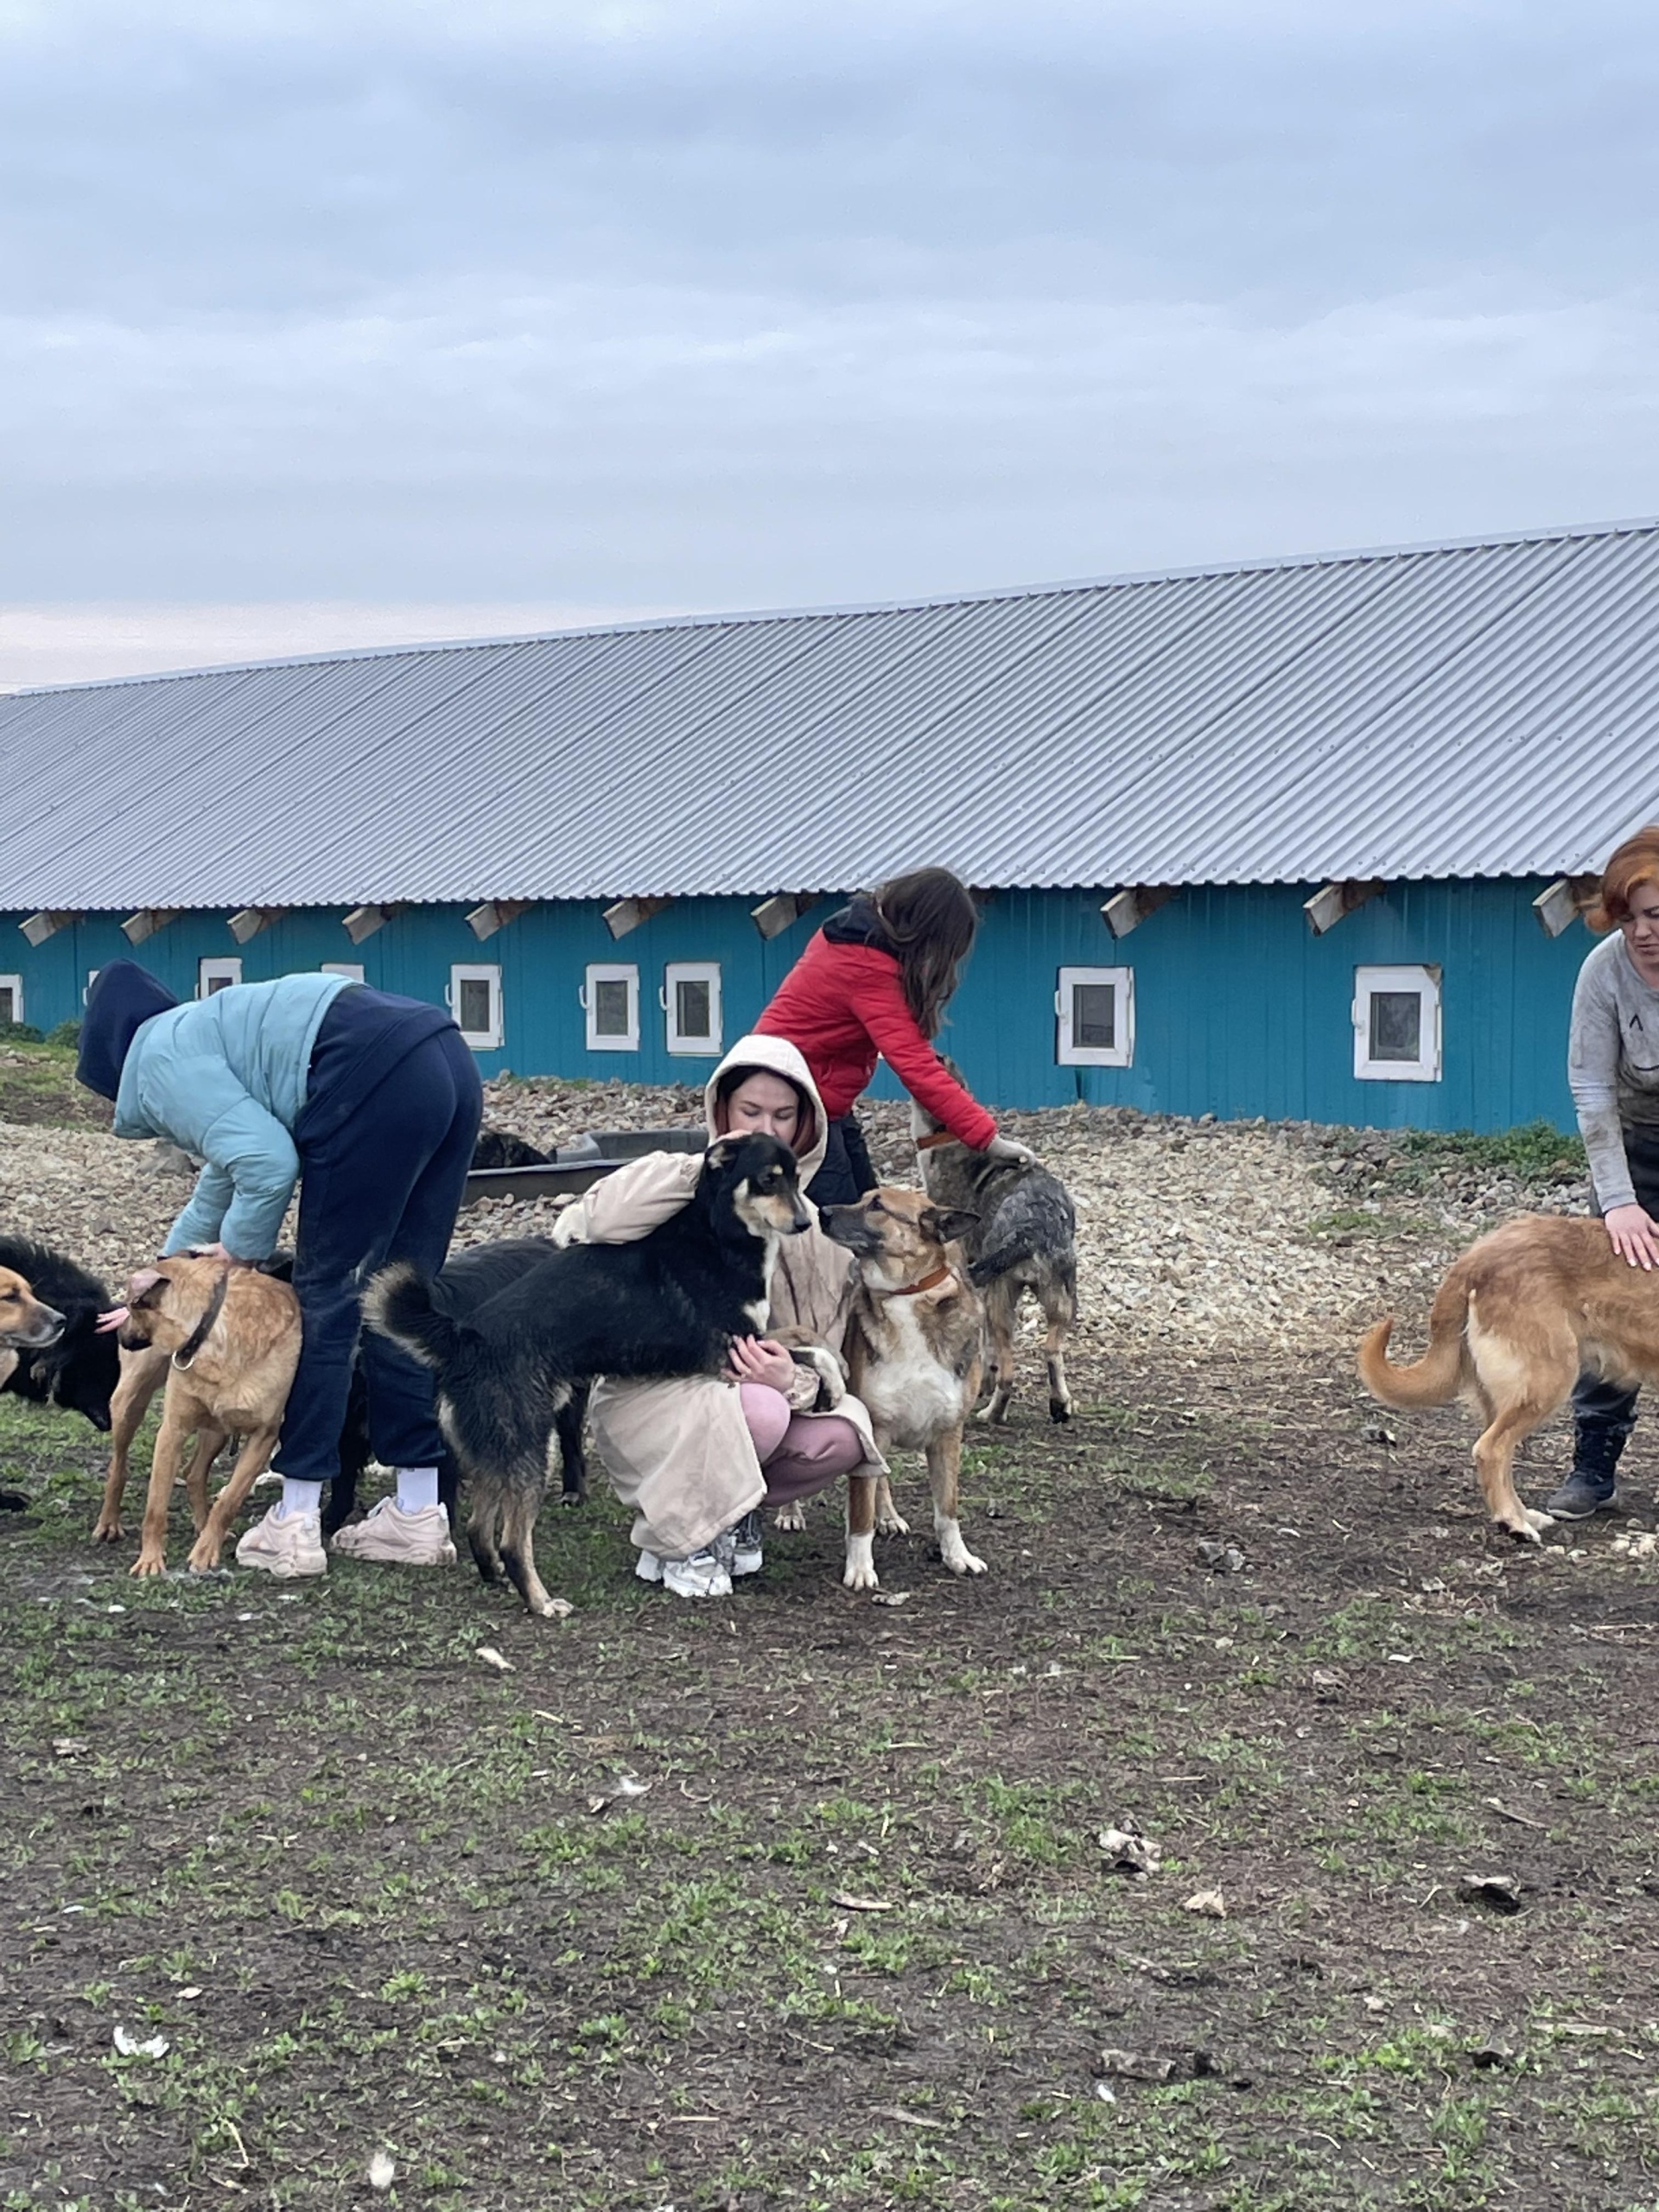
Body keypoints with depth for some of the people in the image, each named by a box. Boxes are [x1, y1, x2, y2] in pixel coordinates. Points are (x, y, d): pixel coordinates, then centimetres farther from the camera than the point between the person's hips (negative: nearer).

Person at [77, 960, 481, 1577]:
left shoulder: (158, 1060, 7)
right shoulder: (207, 1032, 35)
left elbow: (268, 1162, -8)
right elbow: (225, 1176, 50)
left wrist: (240, 1249, 11)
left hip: (379, 1085, -9)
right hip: (451, 1067, 9)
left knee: (324, 1299, 3)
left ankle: (295, 1525, 10)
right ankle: (419, 1515, 19)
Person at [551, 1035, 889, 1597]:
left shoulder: (808, 1223, 5)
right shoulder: (685, 1189, -10)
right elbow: (589, 1225, -32)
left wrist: (792, 1380, -22)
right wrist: (704, 1170, -30)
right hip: (650, 1396, -5)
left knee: (840, 1436, -23)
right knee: (759, 1413, -34)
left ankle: (730, 1511, 5)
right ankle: (671, 1541, -8)